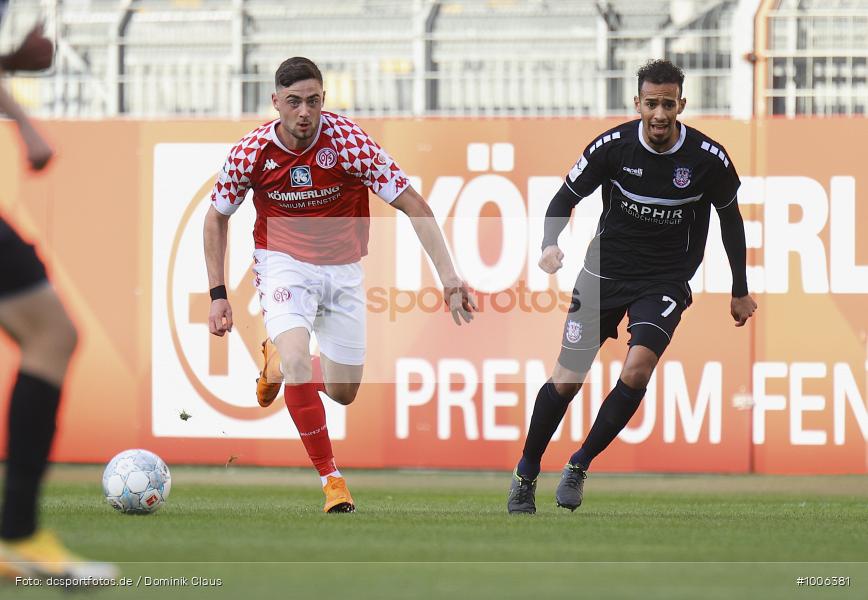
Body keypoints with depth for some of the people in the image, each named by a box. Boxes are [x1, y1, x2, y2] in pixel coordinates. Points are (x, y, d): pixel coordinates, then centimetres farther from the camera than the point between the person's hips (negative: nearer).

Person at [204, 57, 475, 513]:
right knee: (297, 361, -28)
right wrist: (217, 295, 0)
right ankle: (330, 477, -14)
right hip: (284, 264, -1)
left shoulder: (347, 141, -21)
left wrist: (448, 275, -28)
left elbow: (414, 206, -20)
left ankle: (280, 360, 41)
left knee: (343, 393, 8)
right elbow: (216, 217, 3)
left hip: (342, 269, 1)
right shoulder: (251, 152, -15)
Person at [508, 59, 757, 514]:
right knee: (565, 380, -3)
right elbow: (565, 198, -1)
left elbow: (730, 217, 6)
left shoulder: (709, 158, -13)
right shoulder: (613, 146, -13)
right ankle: (526, 473, 20)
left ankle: (579, 466, -4)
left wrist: (740, 292, 13)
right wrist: (550, 245, -21)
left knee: (637, 369, -24)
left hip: (665, 282, -1)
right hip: (605, 271, 1)